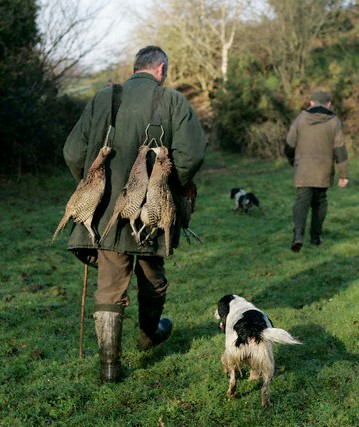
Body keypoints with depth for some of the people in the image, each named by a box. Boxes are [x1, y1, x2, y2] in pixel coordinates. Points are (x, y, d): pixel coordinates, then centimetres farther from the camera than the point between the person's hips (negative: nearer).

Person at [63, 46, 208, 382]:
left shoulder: (103, 98, 2)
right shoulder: (172, 100, -4)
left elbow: (73, 153, 0)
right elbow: (190, 155, -15)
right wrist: (174, 188, 3)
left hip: (106, 211, 1)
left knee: (109, 287, 7)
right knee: (152, 278, 22)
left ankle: (109, 364, 8)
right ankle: (150, 333, 44)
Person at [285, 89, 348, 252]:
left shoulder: (300, 119, -3)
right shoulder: (334, 122, -5)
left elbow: (289, 147, -1)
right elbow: (340, 150, -8)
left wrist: (293, 162, 19)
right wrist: (344, 175, -3)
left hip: (303, 170, 0)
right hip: (324, 171, 0)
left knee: (302, 203, 1)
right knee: (319, 201, 20)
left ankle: (298, 235, -21)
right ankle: (315, 235, 22)